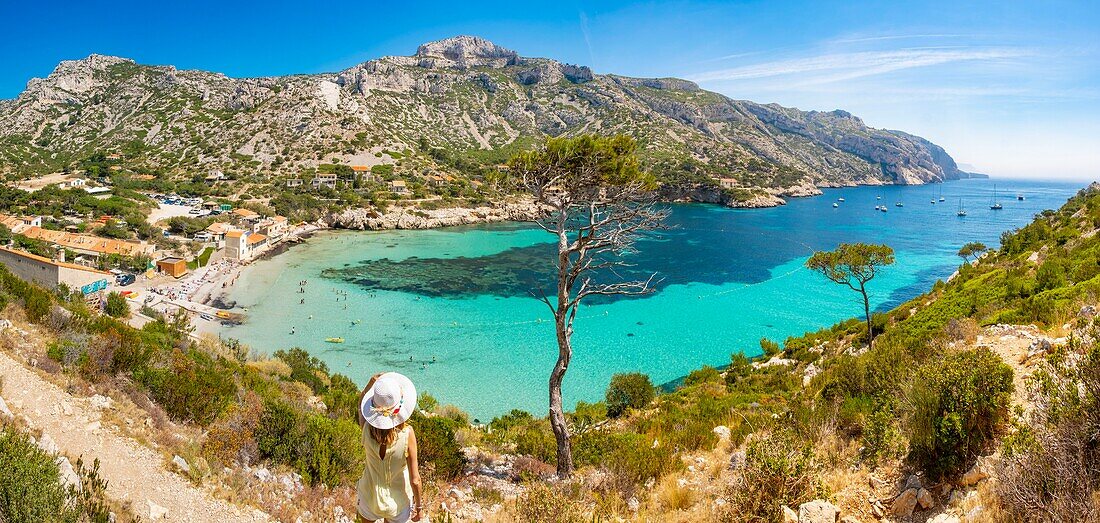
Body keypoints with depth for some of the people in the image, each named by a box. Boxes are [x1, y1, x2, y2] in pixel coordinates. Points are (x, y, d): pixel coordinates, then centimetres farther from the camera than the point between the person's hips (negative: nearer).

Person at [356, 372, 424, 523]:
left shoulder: (367, 428, -25)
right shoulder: (407, 433, -30)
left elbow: (360, 403, 1)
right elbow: (415, 480, -21)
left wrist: (371, 382, -14)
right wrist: (419, 505, -5)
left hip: (370, 497, 2)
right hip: (398, 502, -2)